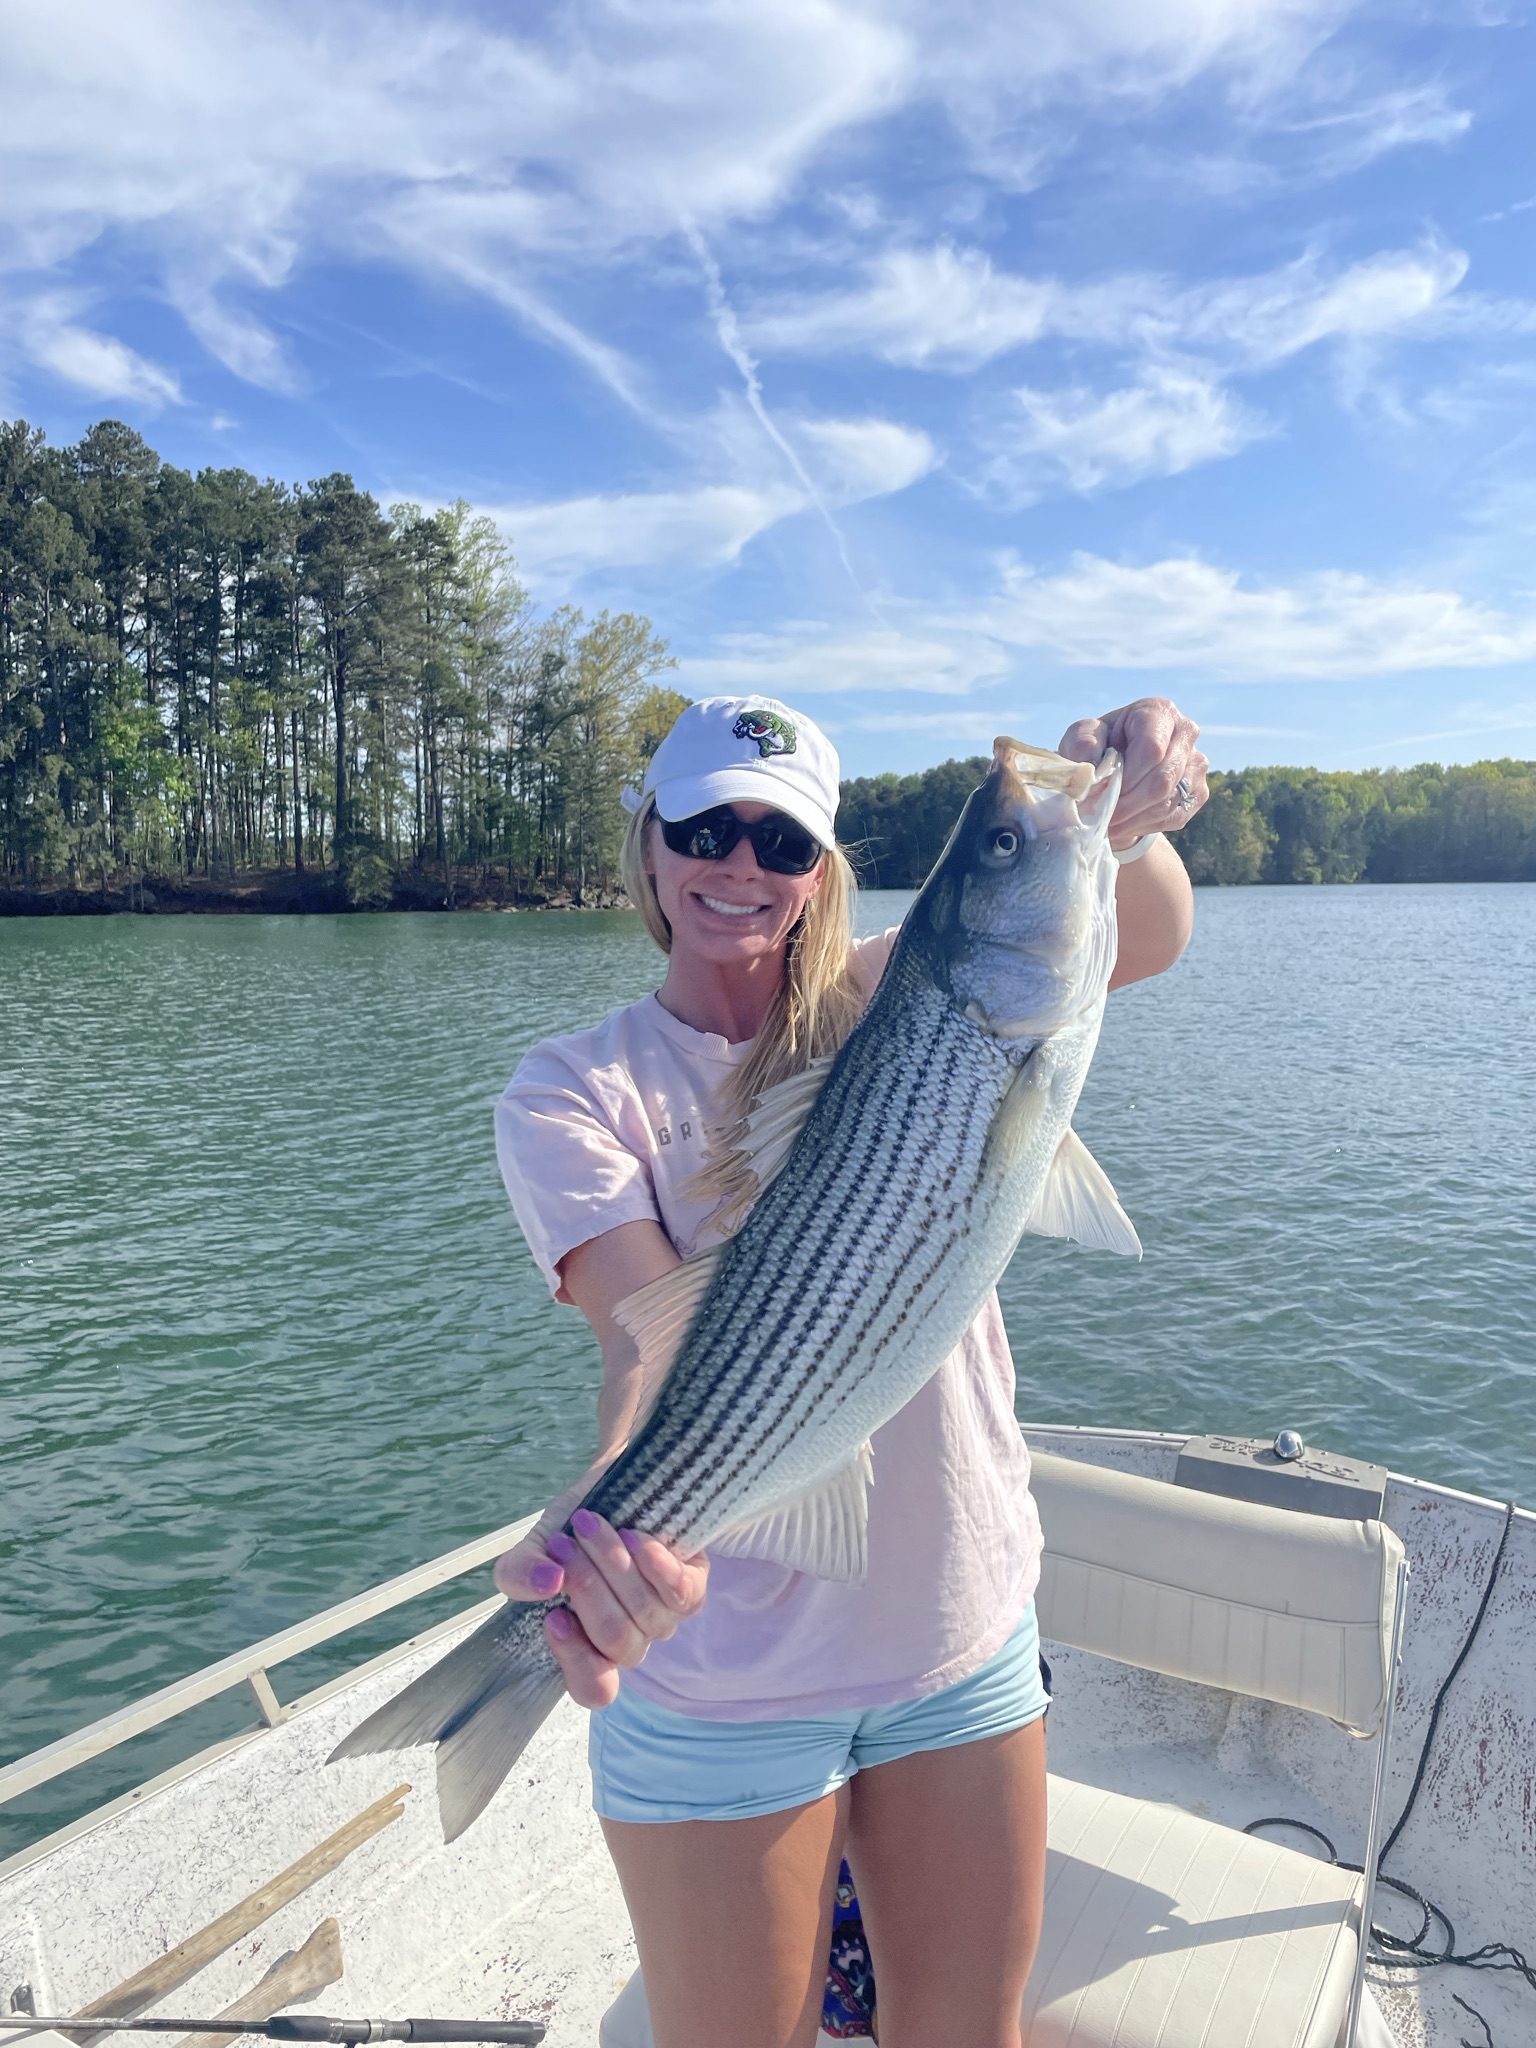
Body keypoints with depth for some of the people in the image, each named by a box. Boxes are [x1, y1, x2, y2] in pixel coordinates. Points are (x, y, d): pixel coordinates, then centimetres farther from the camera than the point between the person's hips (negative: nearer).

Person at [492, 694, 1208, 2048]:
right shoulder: (575, 1091, -8)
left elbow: (1146, 942, -18)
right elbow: (659, 1336, -23)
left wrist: (1121, 818, -38)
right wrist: (612, 1520, -43)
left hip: (967, 1639, 3)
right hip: (720, 1675, -2)